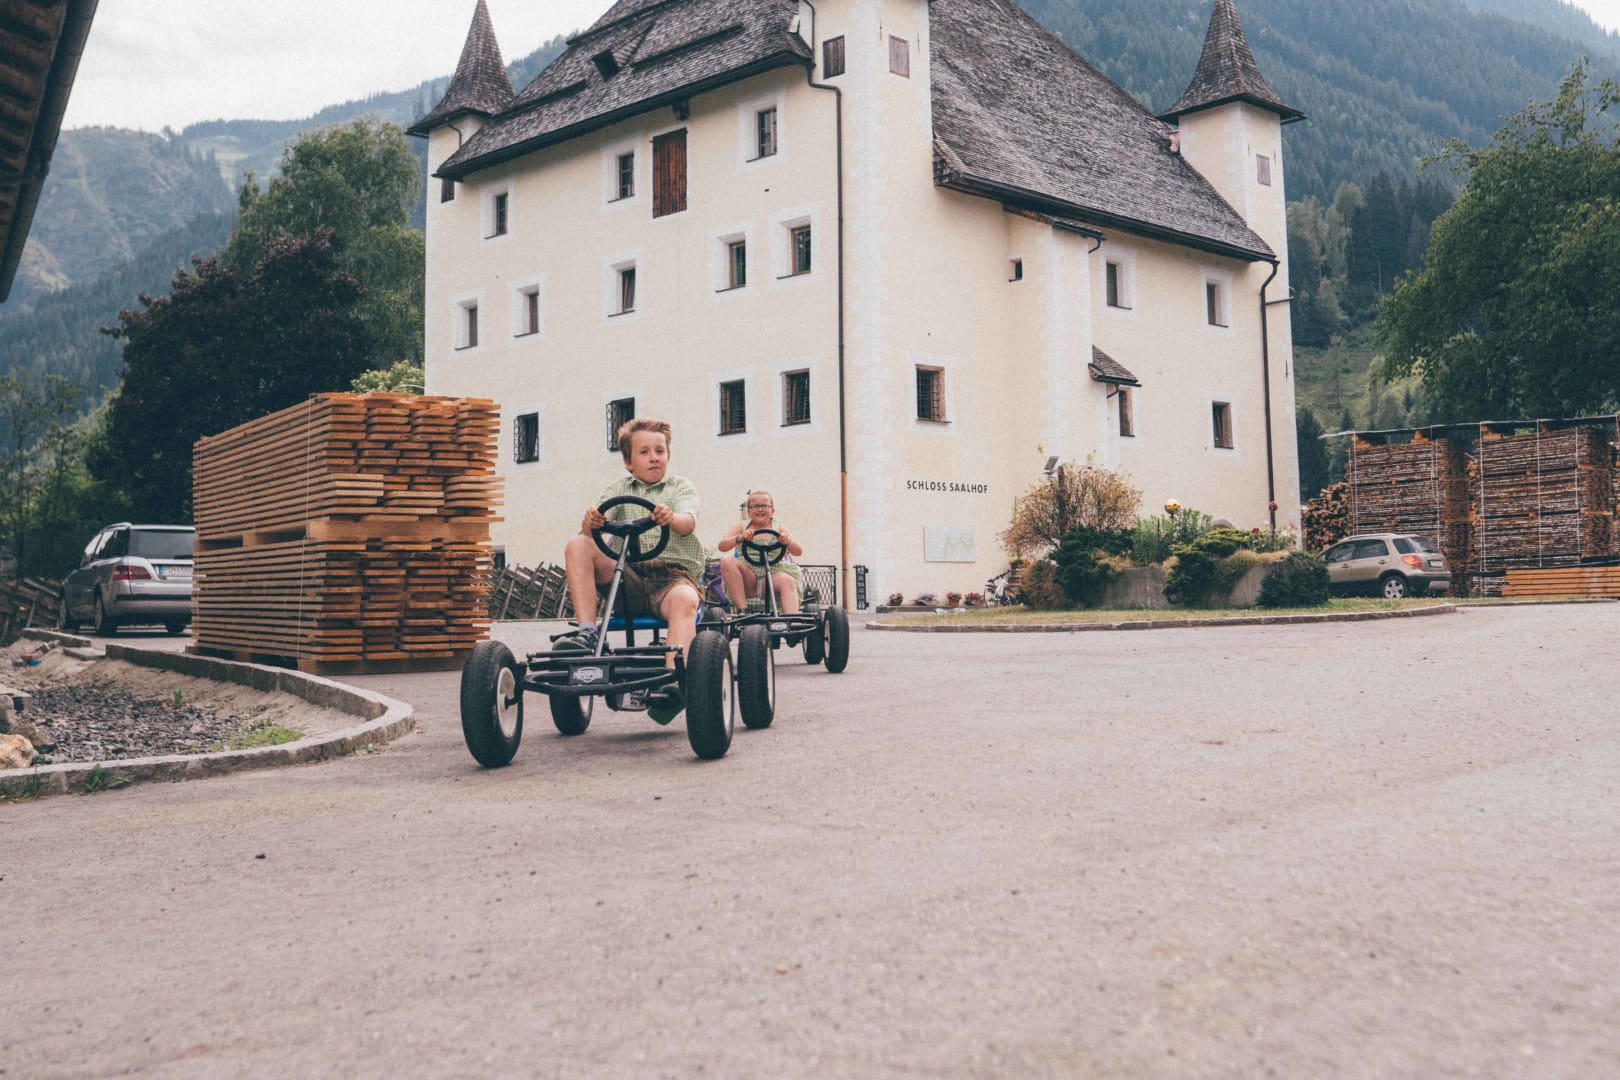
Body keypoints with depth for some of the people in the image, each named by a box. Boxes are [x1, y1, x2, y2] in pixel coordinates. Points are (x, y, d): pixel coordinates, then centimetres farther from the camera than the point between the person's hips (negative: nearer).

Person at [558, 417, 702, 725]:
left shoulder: (681, 486, 13)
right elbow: (593, 526, 1)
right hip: (628, 575, 3)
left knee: (684, 601, -38)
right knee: (578, 546, -18)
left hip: (673, 574, -3)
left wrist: (671, 519, -35)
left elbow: (688, 521, -10)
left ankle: (672, 680, -56)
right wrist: (591, 520, -26)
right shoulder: (620, 489, 19)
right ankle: (587, 633, -27)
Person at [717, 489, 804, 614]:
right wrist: (740, 538, -22)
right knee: (727, 562, -26)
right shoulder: (741, 527, 14)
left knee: (788, 581, -33)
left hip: (773, 575, -1)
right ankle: (742, 611, -28)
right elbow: (721, 546, -2)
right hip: (748, 576, 1)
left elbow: (798, 552, 2)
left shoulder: (779, 528, 13)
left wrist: (788, 542, -22)